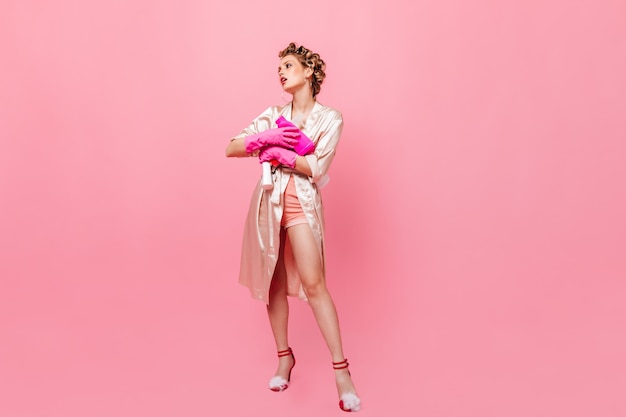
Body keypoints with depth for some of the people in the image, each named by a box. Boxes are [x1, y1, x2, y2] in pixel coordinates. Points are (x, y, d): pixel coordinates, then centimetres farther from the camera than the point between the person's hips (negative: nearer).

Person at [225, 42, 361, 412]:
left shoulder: (329, 118, 0)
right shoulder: (273, 115, 9)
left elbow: (316, 168, -12)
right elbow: (231, 148, 2)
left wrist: (278, 152, -12)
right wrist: (266, 139, -13)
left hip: (302, 202, -4)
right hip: (268, 201, 4)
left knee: (314, 284, -12)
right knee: (276, 283, 8)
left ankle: (342, 369, -4)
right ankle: (285, 357, 23)